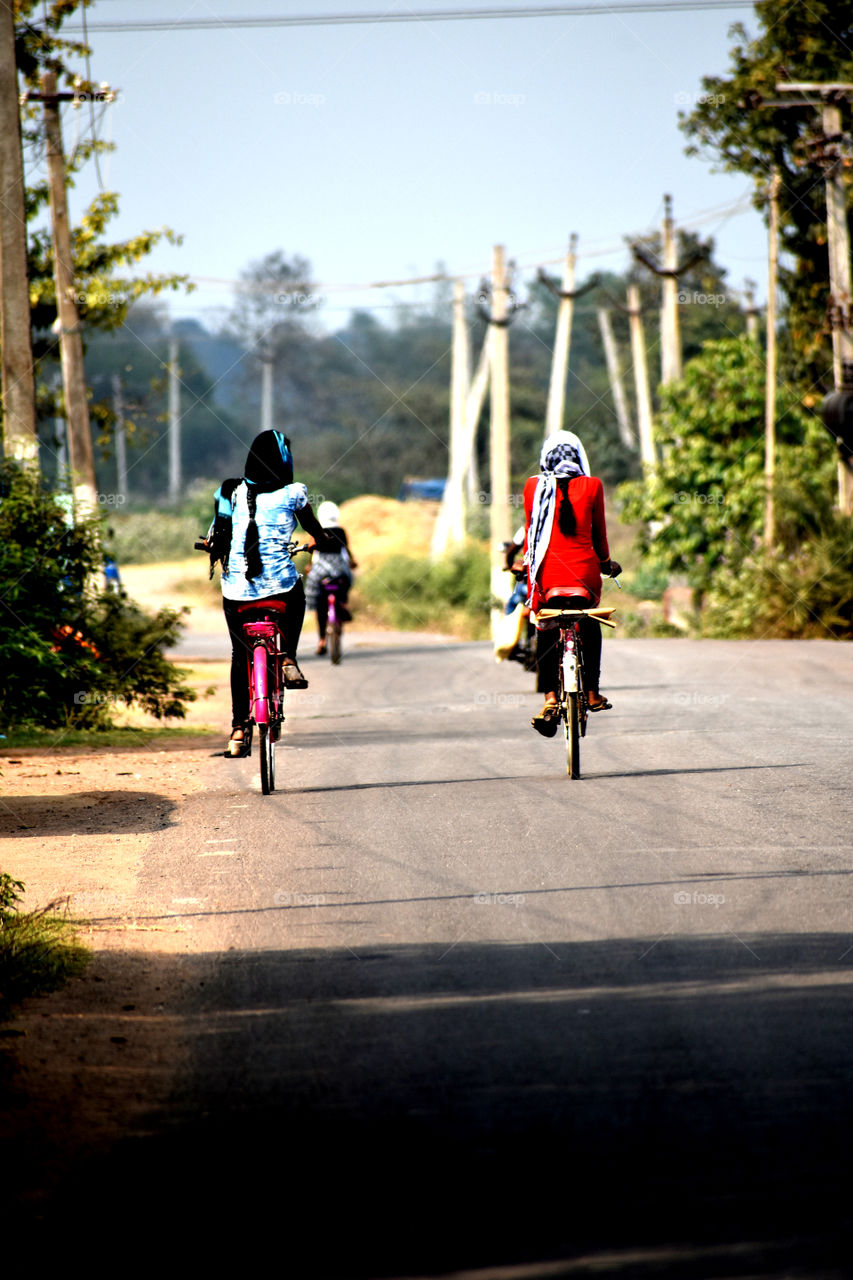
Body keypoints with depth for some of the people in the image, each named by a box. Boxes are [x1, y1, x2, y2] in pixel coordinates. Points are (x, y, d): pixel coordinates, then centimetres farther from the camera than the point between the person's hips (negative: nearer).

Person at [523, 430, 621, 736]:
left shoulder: (534, 487, 2)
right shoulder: (591, 486, 0)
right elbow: (599, 533, 9)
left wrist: (527, 561, 30)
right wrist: (605, 562, 27)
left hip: (547, 573, 0)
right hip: (584, 571, 0)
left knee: (545, 635, 11)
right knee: (590, 630, 24)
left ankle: (550, 699, -6)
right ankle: (592, 694, 25)